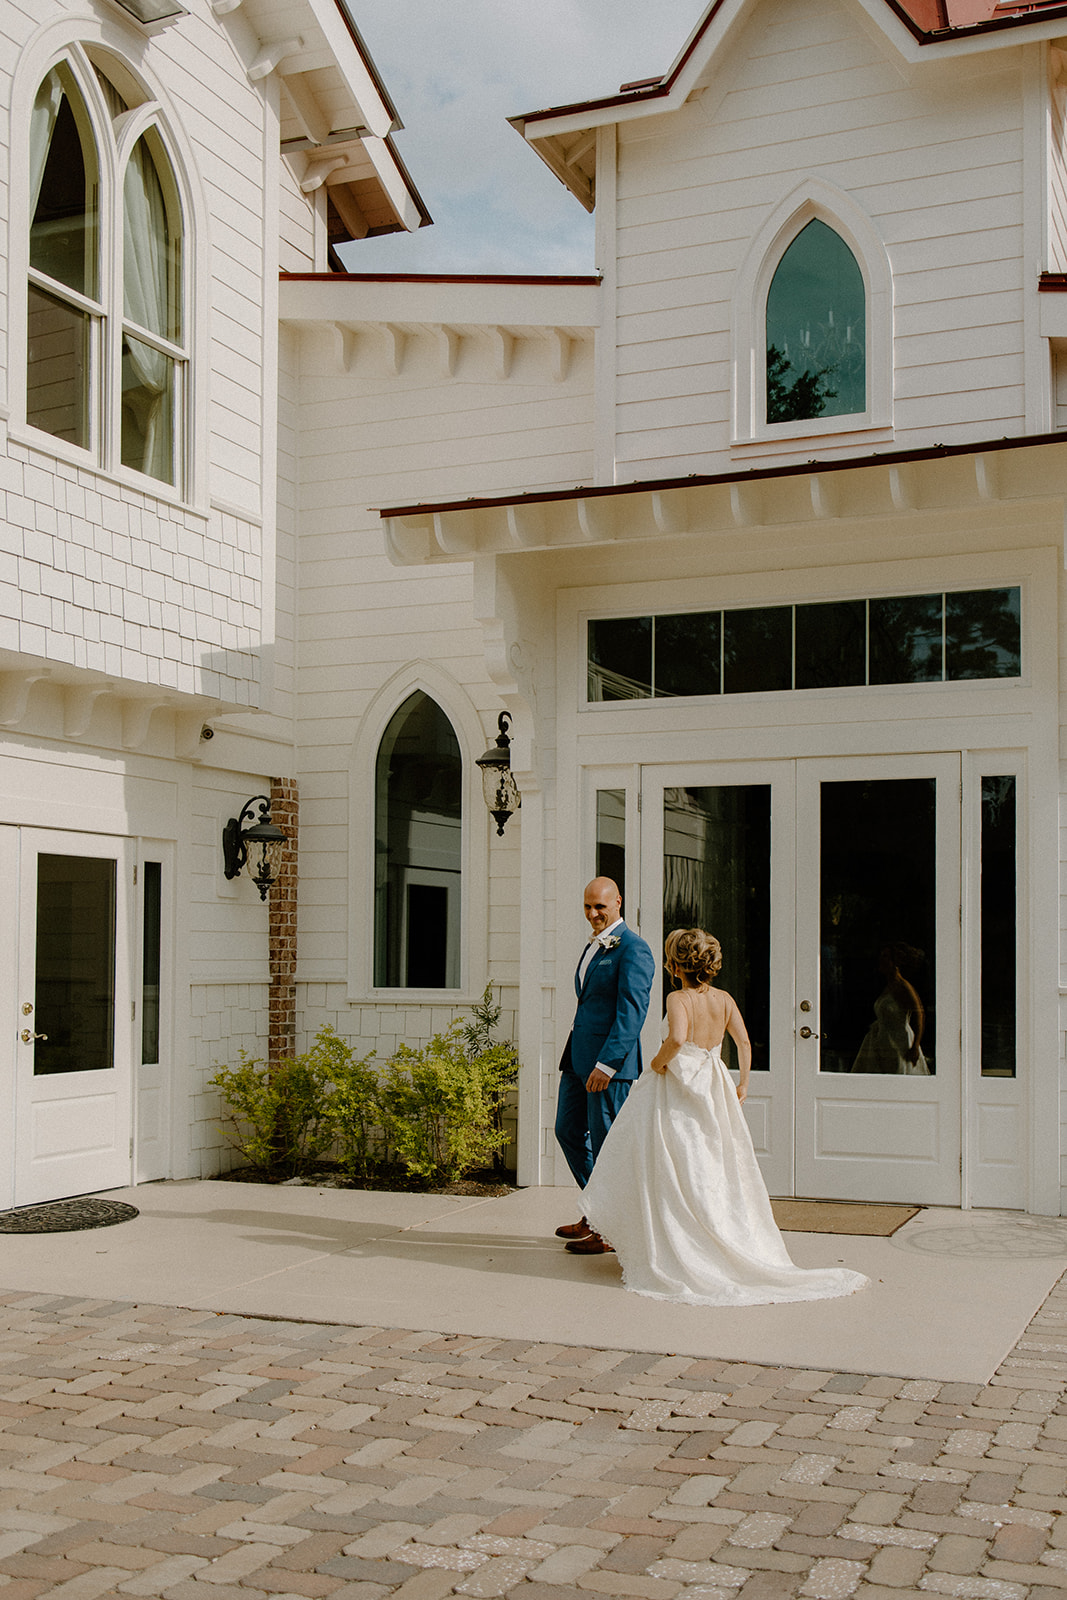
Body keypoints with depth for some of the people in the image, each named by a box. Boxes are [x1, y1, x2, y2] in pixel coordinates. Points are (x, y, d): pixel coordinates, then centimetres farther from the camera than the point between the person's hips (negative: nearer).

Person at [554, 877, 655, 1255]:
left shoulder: (632, 948, -12)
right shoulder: (593, 946, 18)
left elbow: (632, 1012, -19)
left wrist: (606, 1064, -24)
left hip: (610, 1061, -9)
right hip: (579, 1057, 10)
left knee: (607, 1143, -2)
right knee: (568, 1131, 14)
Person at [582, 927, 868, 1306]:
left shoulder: (678, 999, -15)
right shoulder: (724, 1000, 2)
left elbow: (677, 1038, -32)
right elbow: (744, 1041, 3)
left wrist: (659, 1061, -15)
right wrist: (743, 1083, 11)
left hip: (675, 1090, -5)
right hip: (713, 1090, 6)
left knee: (674, 1172, 3)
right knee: (715, 1173, 15)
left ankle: (670, 1253, 6)